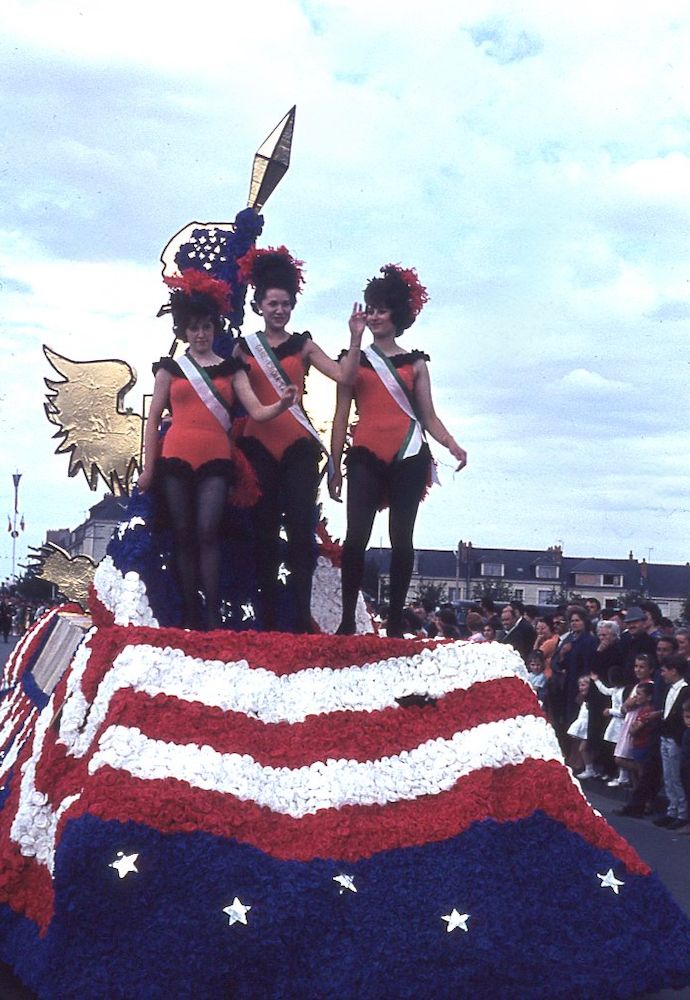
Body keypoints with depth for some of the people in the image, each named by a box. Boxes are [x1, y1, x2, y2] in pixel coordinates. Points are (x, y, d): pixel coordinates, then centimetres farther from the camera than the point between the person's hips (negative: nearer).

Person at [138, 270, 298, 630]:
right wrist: (148, 467, 3)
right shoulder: (170, 368, 10)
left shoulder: (231, 368, 11)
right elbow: (153, 417, 9)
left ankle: (213, 617, -13)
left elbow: (257, 411, 1)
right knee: (184, 535, 0)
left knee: (208, 532, -12)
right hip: (176, 458, 1)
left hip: (216, 459, 0)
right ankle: (191, 617, 3)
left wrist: (281, 405, -21)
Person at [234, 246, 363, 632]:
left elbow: (344, 376, -3)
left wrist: (356, 339, -14)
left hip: (298, 445, -1)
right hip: (258, 445, 1)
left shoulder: (303, 345, 8)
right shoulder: (244, 348, 10)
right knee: (265, 531, 4)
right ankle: (269, 618, 9)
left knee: (301, 528, -9)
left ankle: (302, 616, -7)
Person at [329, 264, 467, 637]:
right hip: (366, 456, 0)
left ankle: (395, 622, 5)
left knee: (401, 539, 0)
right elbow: (341, 416, 10)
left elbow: (428, 415, 9)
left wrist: (452, 445, -9)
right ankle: (347, 620, -6)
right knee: (356, 537, -11)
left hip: (408, 457, 1)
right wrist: (334, 466, 4)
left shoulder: (415, 362, 14)